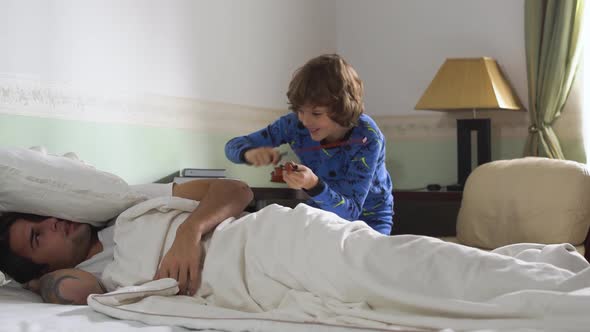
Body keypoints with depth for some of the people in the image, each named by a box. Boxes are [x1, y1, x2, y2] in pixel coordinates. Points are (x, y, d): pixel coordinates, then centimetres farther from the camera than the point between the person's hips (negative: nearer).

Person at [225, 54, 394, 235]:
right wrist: (250, 153, -36)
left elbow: (350, 212, -31)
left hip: (367, 219, -3)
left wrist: (313, 185, -49)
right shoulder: (296, 123, -20)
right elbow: (234, 145, -12)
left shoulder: (367, 139, -30)